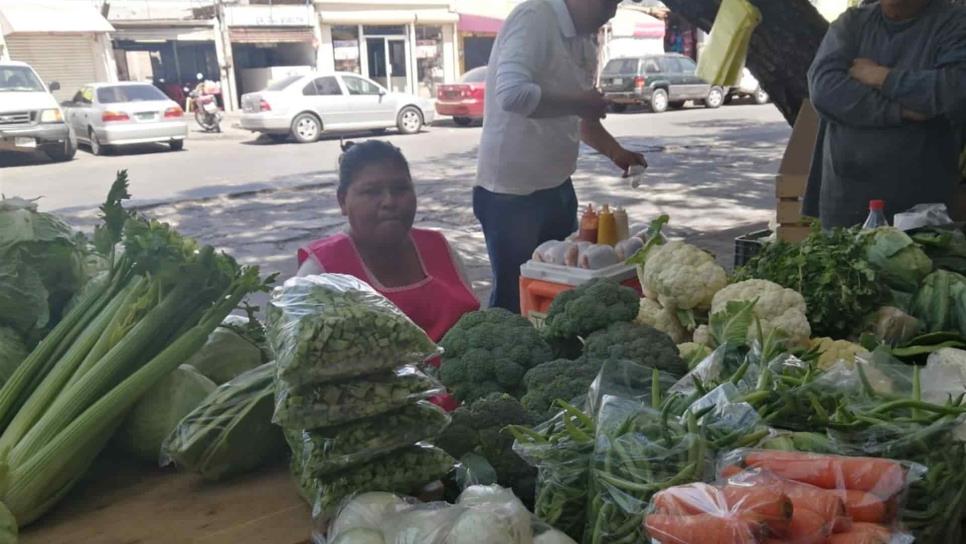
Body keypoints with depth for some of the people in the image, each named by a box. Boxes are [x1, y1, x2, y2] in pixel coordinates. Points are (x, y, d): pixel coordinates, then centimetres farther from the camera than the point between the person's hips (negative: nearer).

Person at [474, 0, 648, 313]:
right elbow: (512, 94, -30)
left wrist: (615, 152, 7)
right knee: (516, 297, 2)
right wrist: (578, 103, -17)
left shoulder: (584, 45, 12)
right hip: (513, 191, -9)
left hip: (557, 186, 9)